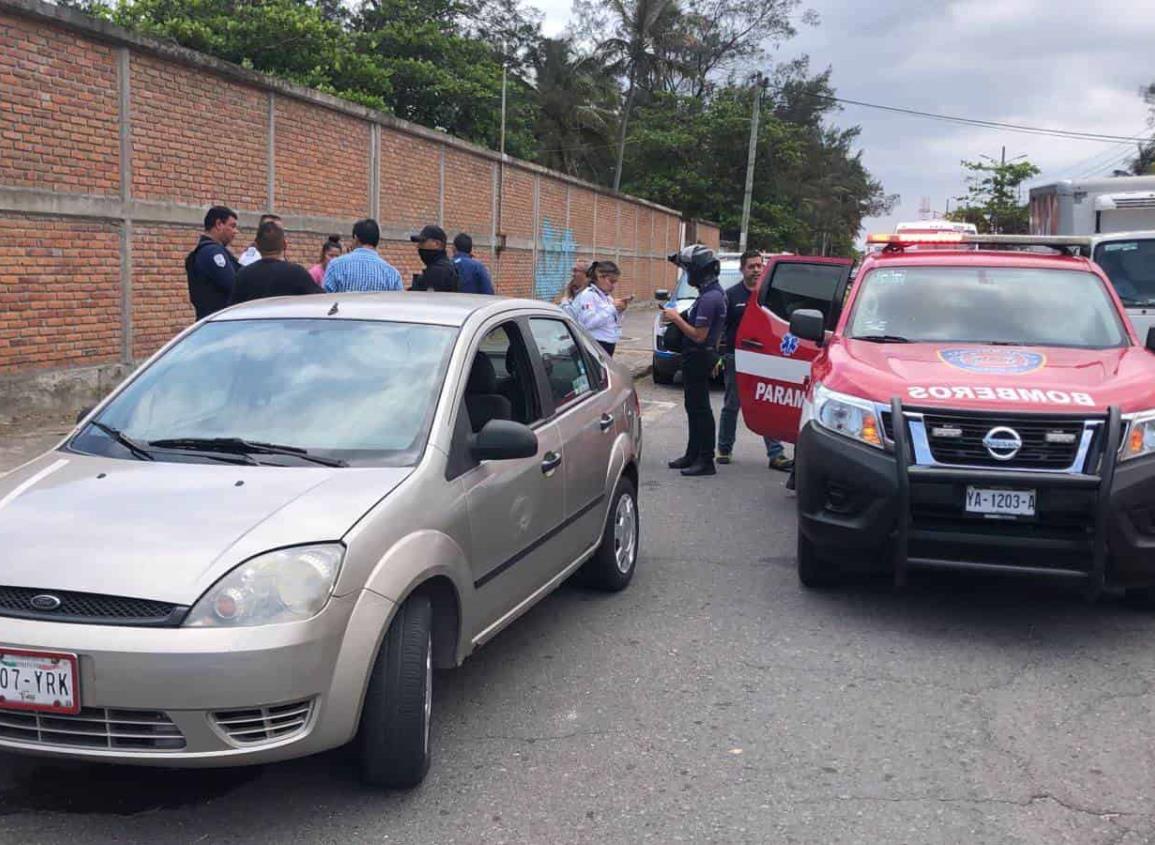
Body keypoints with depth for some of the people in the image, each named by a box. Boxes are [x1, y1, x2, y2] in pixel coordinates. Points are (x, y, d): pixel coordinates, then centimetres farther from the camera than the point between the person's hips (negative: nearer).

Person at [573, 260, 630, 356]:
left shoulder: (607, 296, 14)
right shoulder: (587, 295, -11)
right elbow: (588, 323, -24)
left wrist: (620, 311, 3)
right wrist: (612, 308, -19)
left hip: (608, 345, 8)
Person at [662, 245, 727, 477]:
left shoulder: (709, 298, -21)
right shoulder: (714, 293, 12)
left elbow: (699, 335, -23)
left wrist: (676, 318, -16)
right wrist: (677, 318, 11)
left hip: (698, 358, -11)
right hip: (700, 356, 11)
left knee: (700, 408, -6)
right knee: (695, 408, 17)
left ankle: (706, 461, -1)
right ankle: (693, 455, 27)